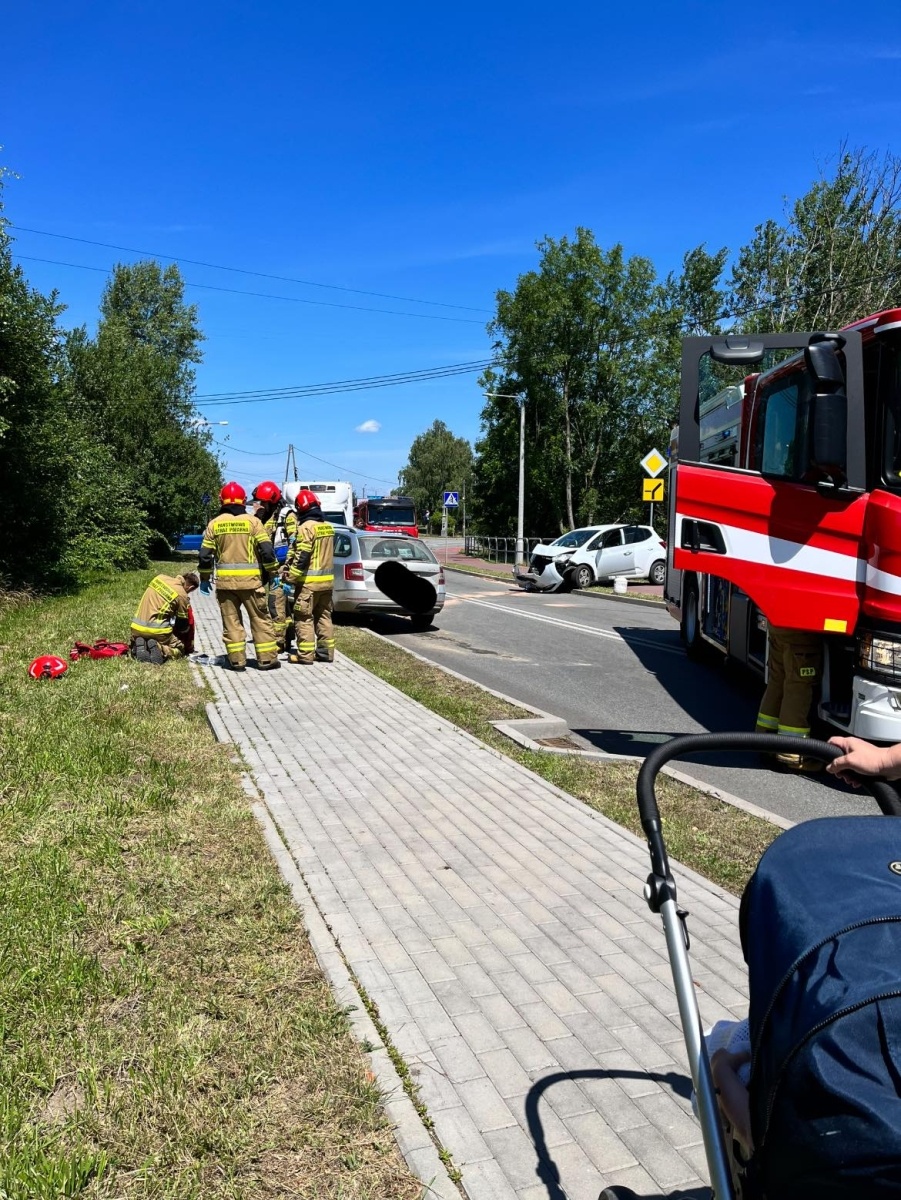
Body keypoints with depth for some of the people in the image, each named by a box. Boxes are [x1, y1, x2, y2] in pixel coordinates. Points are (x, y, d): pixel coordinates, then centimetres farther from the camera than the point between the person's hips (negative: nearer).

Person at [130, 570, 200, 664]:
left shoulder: (160, 577, 6)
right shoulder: (182, 595, -10)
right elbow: (183, 626, 0)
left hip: (137, 628, 6)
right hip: (157, 631, -5)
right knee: (180, 649, 16)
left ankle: (139, 645, -2)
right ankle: (160, 648, -14)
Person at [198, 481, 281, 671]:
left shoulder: (215, 524, 3)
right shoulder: (253, 521, -2)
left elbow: (205, 555, 4)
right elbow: (267, 551, -6)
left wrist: (204, 579, 15)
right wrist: (273, 572, 6)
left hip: (225, 580, 2)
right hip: (250, 580, -1)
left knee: (231, 621, 8)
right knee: (260, 619, 6)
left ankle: (237, 660, 8)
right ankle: (267, 659, 7)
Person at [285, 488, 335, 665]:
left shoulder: (306, 527, -14)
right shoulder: (328, 526, 11)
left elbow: (302, 557, -19)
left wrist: (291, 578, -15)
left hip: (309, 582, -8)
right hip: (327, 579, 8)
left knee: (304, 618, -1)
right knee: (324, 616, 13)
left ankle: (305, 654, 0)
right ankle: (326, 652, 16)